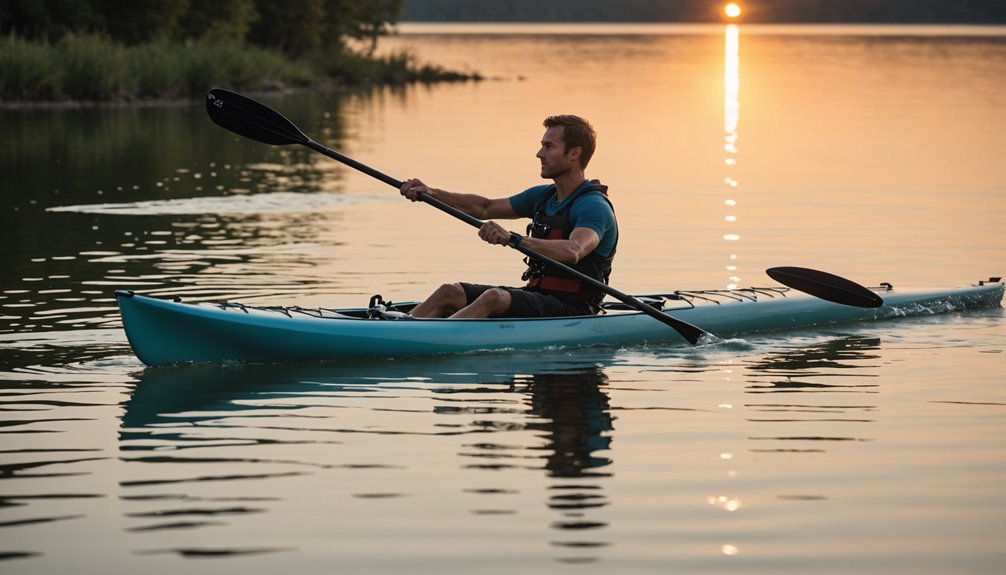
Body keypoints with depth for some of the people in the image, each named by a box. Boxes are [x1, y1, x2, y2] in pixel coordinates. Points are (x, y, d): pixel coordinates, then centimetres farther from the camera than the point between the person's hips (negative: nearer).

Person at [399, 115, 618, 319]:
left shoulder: (594, 206, -14)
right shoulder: (543, 196, 16)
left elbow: (573, 251, -33)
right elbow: (486, 208, 19)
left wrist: (512, 239, -44)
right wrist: (432, 193, 6)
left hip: (572, 311, -9)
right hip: (538, 297, 9)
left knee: (494, 298, -33)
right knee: (451, 292, -7)